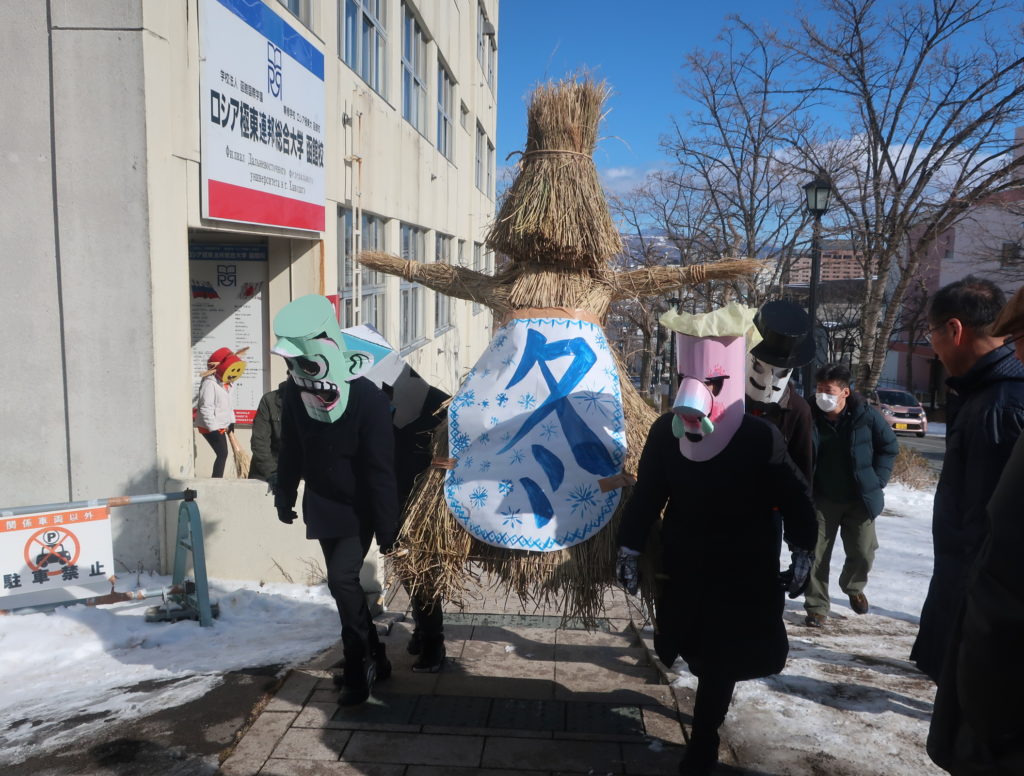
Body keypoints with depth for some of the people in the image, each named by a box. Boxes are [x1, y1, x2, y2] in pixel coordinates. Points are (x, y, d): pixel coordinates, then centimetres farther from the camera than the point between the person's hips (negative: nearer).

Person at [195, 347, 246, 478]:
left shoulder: (226, 384, 8)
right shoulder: (209, 383, -20)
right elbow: (206, 408, -24)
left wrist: (231, 422, 13)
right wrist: (213, 429, -24)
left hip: (221, 426, 9)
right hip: (209, 427, -9)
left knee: (222, 454, 12)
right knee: (222, 454, -11)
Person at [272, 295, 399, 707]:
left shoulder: (367, 398, -24)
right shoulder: (294, 395, -9)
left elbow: (380, 469, -21)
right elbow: (291, 452, 7)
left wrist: (387, 525, -19)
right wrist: (285, 494, 14)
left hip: (359, 508, -6)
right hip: (323, 507, 6)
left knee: (343, 580, -13)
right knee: (344, 584, 12)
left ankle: (359, 668, 6)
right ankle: (374, 658, 29)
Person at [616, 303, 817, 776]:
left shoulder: (760, 438, -21)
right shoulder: (664, 432, -12)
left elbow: (796, 500, -7)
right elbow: (646, 496, -1)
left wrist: (802, 557, -2)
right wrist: (629, 551, 2)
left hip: (742, 573, -3)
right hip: (682, 565, 3)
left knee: (720, 661, 2)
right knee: (701, 654, 16)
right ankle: (713, 700, 45)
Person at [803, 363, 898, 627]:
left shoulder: (866, 415, -11)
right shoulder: (809, 417, -10)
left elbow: (890, 447, 4)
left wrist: (877, 480, -2)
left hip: (859, 499, 1)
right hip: (822, 499, 0)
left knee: (863, 552, 9)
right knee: (816, 554, 0)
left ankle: (853, 588, 41)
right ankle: (816, 606, 15)